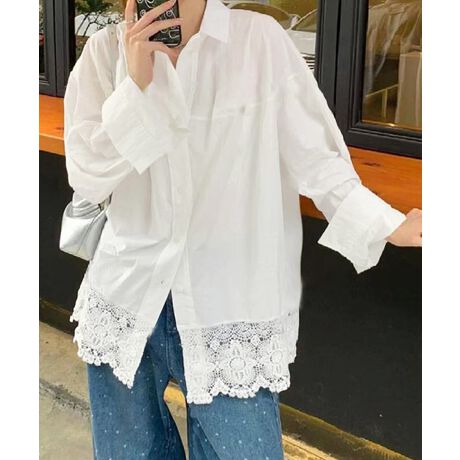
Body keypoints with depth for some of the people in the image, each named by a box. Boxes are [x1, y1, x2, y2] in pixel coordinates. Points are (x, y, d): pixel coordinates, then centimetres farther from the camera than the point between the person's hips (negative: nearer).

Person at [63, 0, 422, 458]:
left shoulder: (260, 39, -7)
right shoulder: (106, 50, -1)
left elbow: (314, 157, -6)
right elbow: (86, 179, -5)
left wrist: (387, 224, -18)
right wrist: (136, 84, -15)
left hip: (229, 303, -2)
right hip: (128, 294, 3)